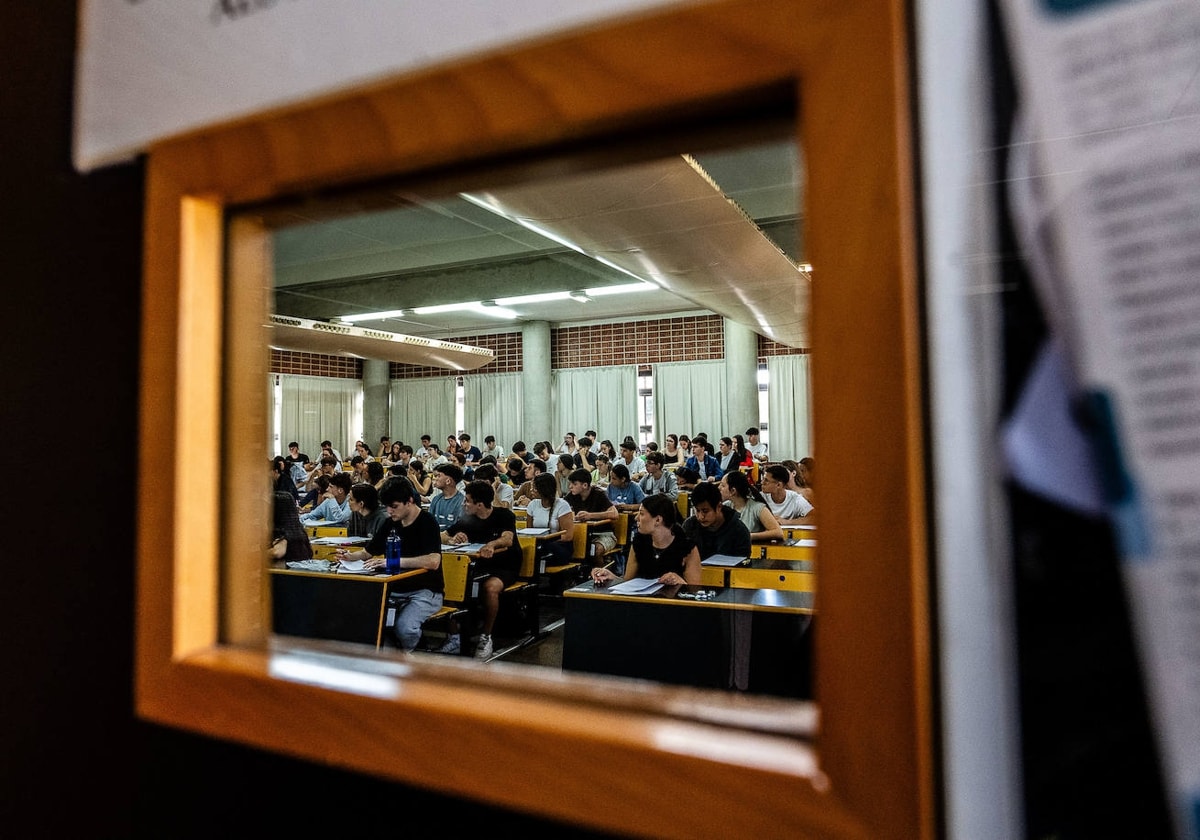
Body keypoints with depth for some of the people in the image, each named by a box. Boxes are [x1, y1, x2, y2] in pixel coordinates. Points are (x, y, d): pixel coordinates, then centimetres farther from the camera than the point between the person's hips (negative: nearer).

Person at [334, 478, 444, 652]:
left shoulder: (427, 523, -12)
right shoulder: (391, 523, 10)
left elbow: (433, 561, -27)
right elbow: (368, 552, 21)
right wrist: (349, 556, -1)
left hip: (424, 591, -6)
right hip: (396, 589, 7)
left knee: (404, 627, -32)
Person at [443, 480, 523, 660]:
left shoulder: (504, 516, -7)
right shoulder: (468, 521, 5)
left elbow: (507, 539, -25)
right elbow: (442, 536, 5)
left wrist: (492, 544, -47)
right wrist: (452, 540, -20)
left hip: (505, 567, -4)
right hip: (479, 566, 4)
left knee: (490, 587, -35)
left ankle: (486, 636, -17)